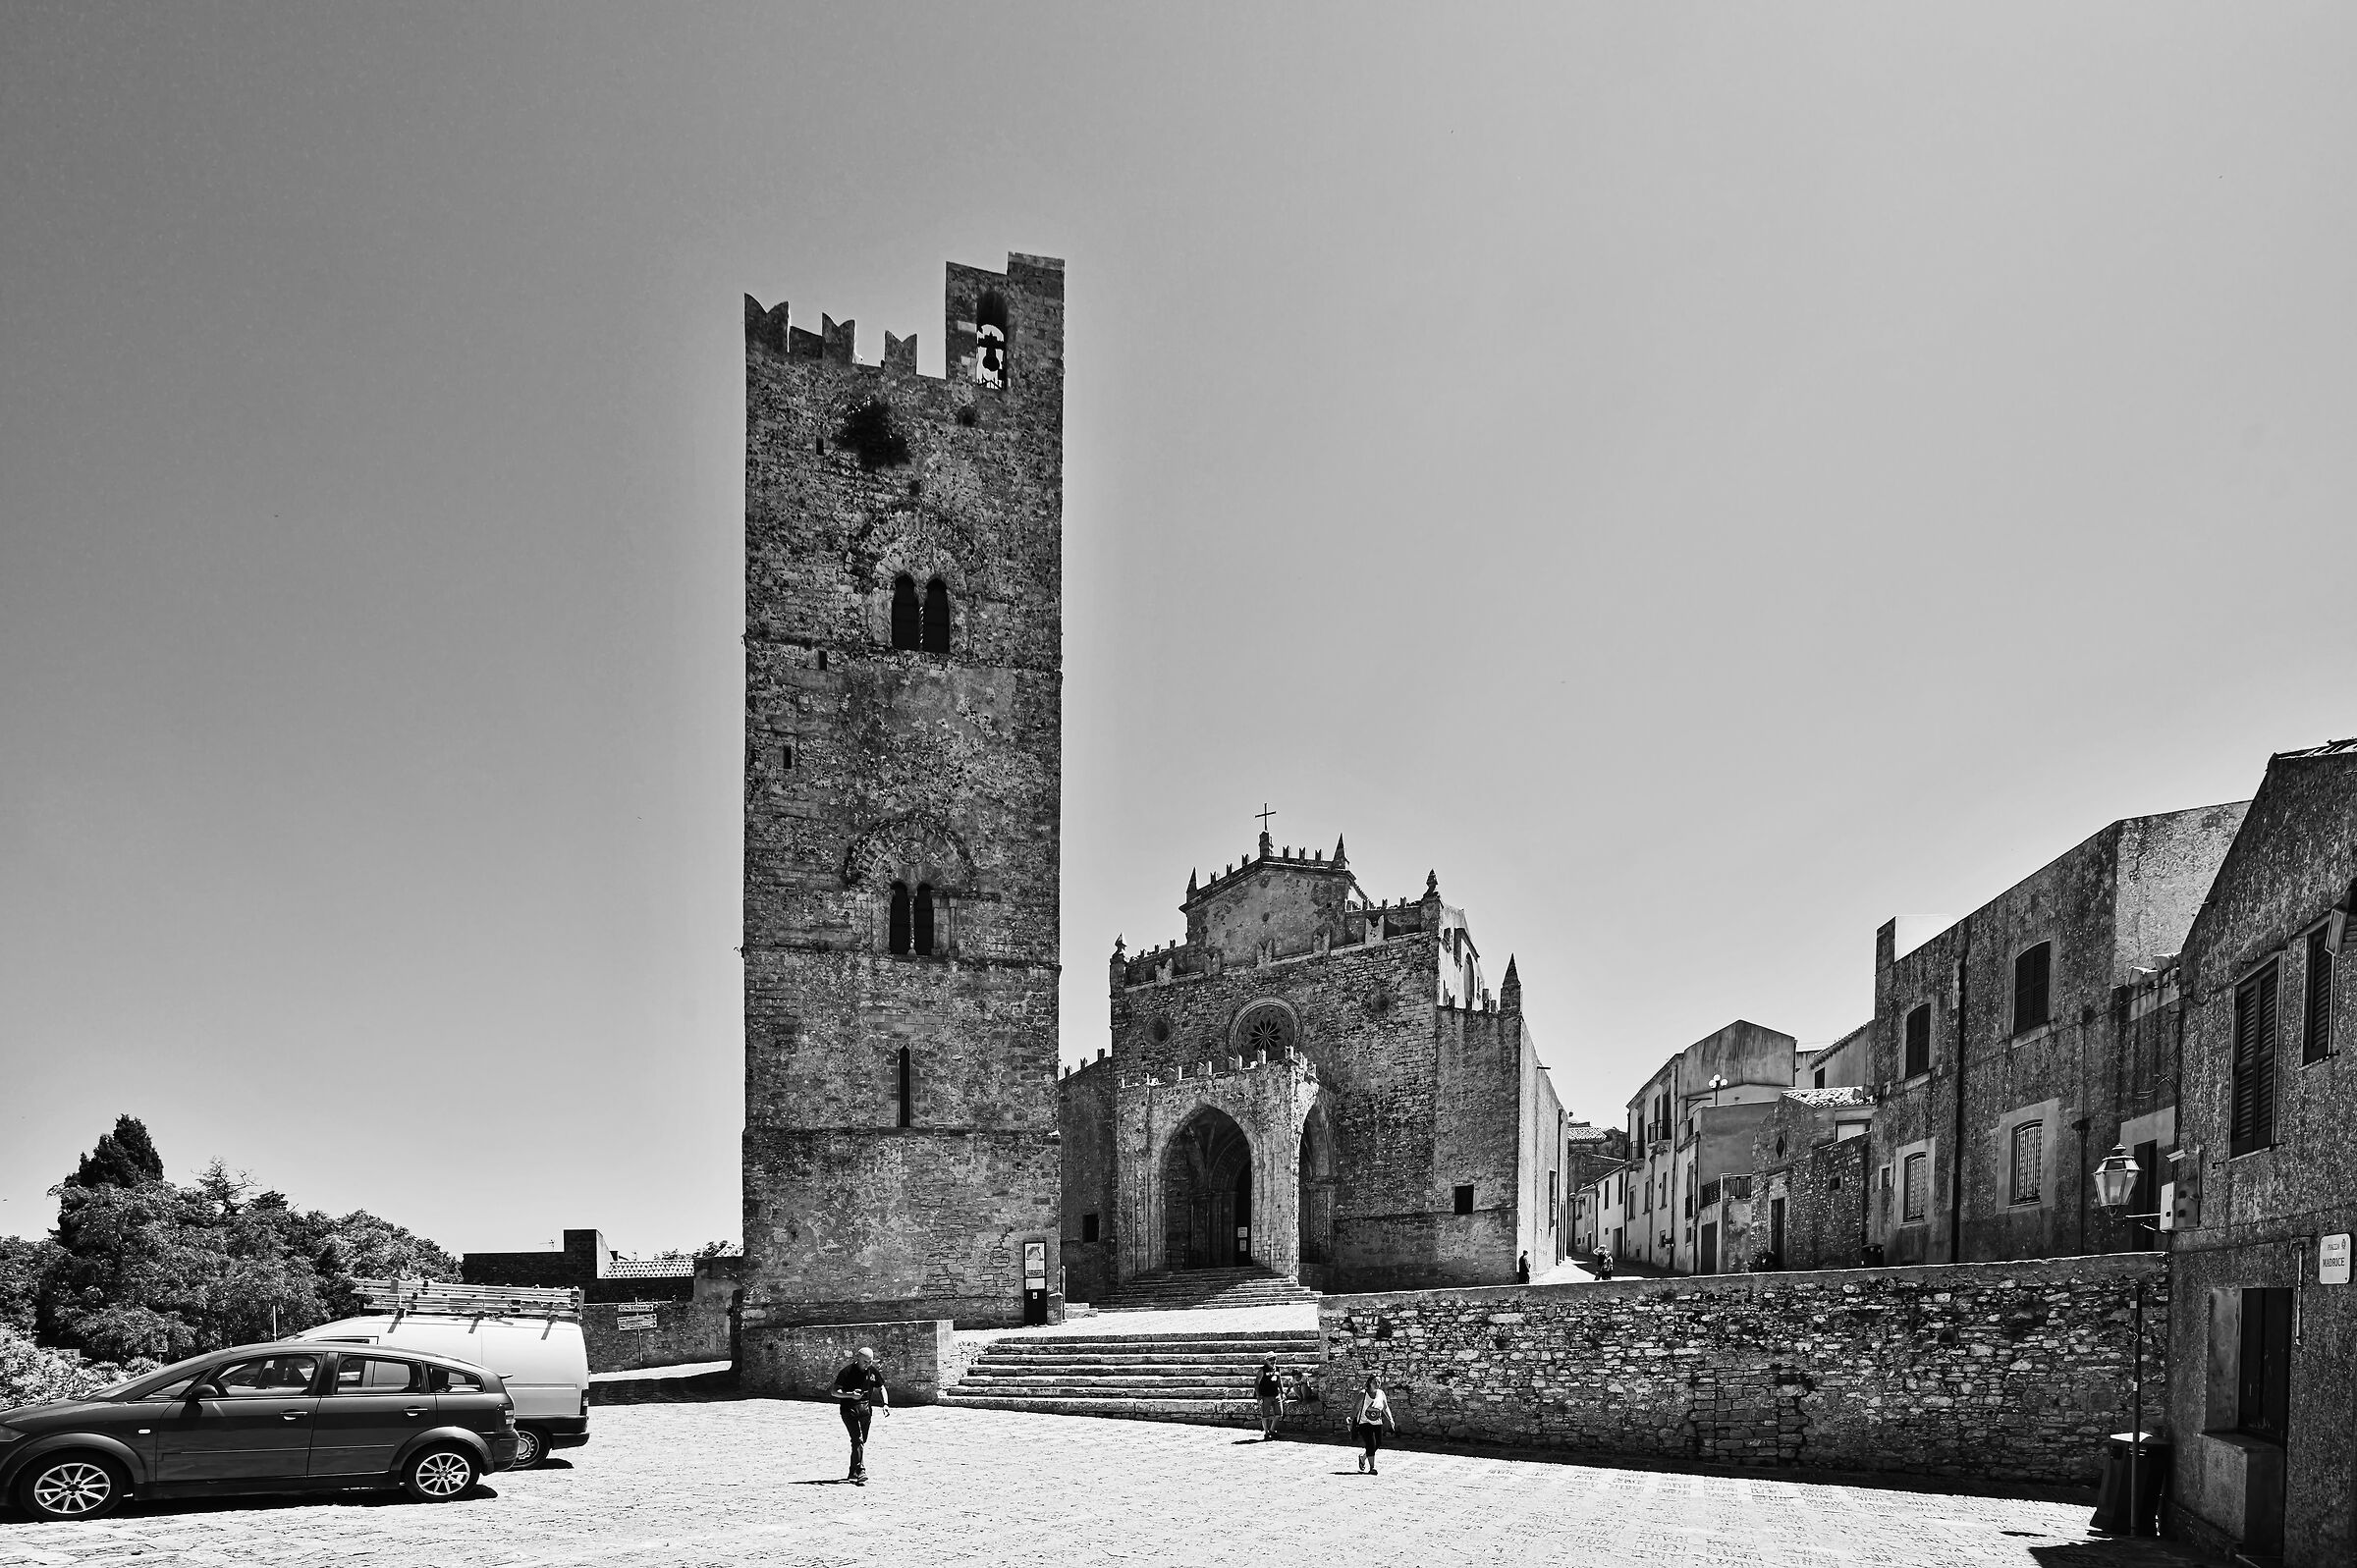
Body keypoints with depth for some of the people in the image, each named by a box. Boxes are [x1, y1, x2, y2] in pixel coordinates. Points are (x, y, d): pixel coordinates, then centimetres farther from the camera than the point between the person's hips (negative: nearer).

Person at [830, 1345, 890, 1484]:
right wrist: (851, 1395, -27)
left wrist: (885, 1404, 1)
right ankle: (861, 1472, -22)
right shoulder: (847, 1371, -12)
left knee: (861, 1442, 11)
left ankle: (853, 1473, 24)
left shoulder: (873, 1371, 4)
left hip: (866, 1409, 5)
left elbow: (881, 1388, 16)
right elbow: (835, 1392, -12)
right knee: (858, 1440, -18)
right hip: (849, 1409, -5)